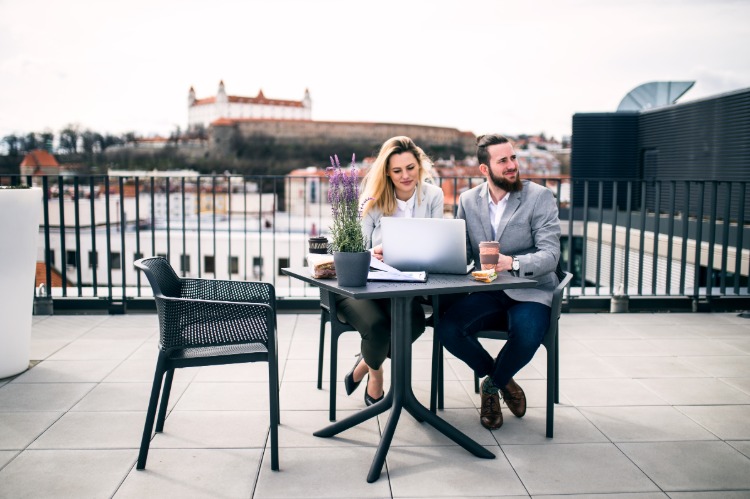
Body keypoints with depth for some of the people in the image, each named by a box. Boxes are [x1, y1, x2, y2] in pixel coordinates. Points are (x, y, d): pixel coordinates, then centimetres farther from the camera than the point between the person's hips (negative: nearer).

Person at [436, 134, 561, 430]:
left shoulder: (539, 197, -6)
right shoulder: (468, 200, 7)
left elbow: (550, 255, -14)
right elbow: (461, 254, 8)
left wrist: (513, 262, -33)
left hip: (530, 290, -3)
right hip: (486, 292, 3)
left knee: (526, 336, -34)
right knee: (447, 330, -23)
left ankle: (492, 383, 4)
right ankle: (501, 379, 8)